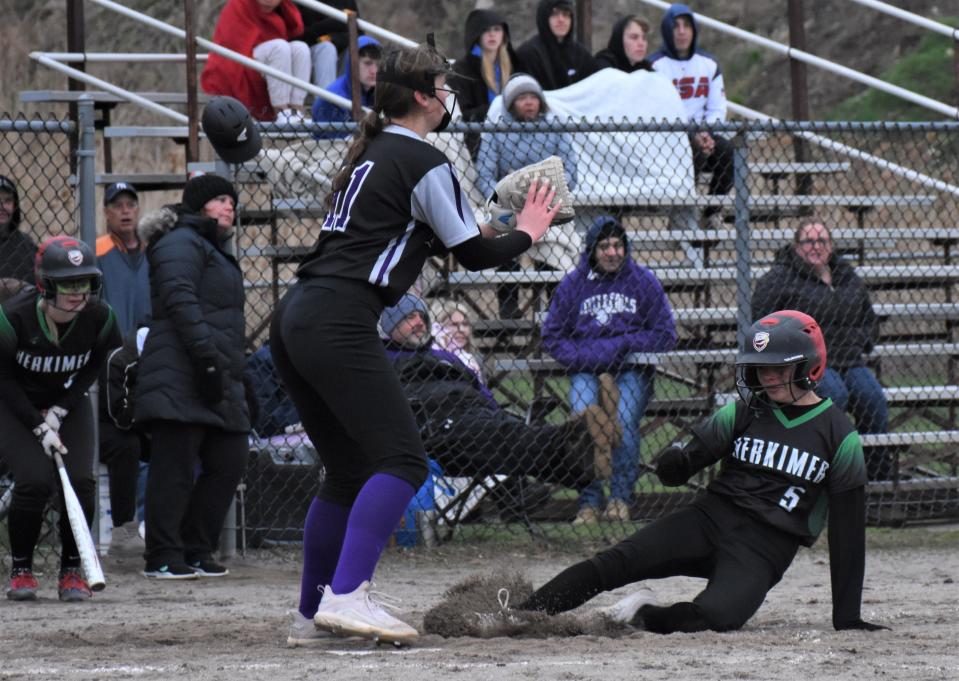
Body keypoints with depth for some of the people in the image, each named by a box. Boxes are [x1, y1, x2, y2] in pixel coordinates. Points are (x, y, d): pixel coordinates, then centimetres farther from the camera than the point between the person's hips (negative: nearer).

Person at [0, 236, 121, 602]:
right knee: (35, 480, -21)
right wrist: (39, 426, -20)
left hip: (69, 403, 3)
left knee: (81, 481, -15)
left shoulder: (99, 316, -20)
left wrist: (59, 411, -12)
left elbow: (94, 367, -1)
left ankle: (72, 571, 5)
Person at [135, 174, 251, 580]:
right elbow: (180, 301, -17)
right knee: (176, 466, -11)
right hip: (180, 376, -10)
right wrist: (207, 356, -25)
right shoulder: (181, 242, -4)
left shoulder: (214, 250, 28)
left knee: (229, 462, 5)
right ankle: (163, 558, -10)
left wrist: (233, 373, 23)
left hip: (216, 382, 10)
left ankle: (195, 552, 12)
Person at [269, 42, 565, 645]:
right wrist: (526, 235, 18)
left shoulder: (369, 154, 23)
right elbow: (474, 255, 0)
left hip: (295, 318, 9)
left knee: (349, 469, 17)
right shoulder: (425, 163, -3)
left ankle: (312, 612, 18)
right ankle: (345, 595, -28)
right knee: (402, 459, -13)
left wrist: (477, 231, 30)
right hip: (340, 324, -9)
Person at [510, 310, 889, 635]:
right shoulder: (743, 413, 8)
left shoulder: (839, 435, -1)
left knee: (715, 616, -33)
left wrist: (847, 617, 0)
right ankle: (521, 616, -21)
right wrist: (674, 463, -25)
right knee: (615, 563, -21)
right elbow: (688, 461, 3)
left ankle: (644, 617, -7)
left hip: (765, 549, -3)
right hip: (710, 516, 3)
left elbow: (847, 529, 1)